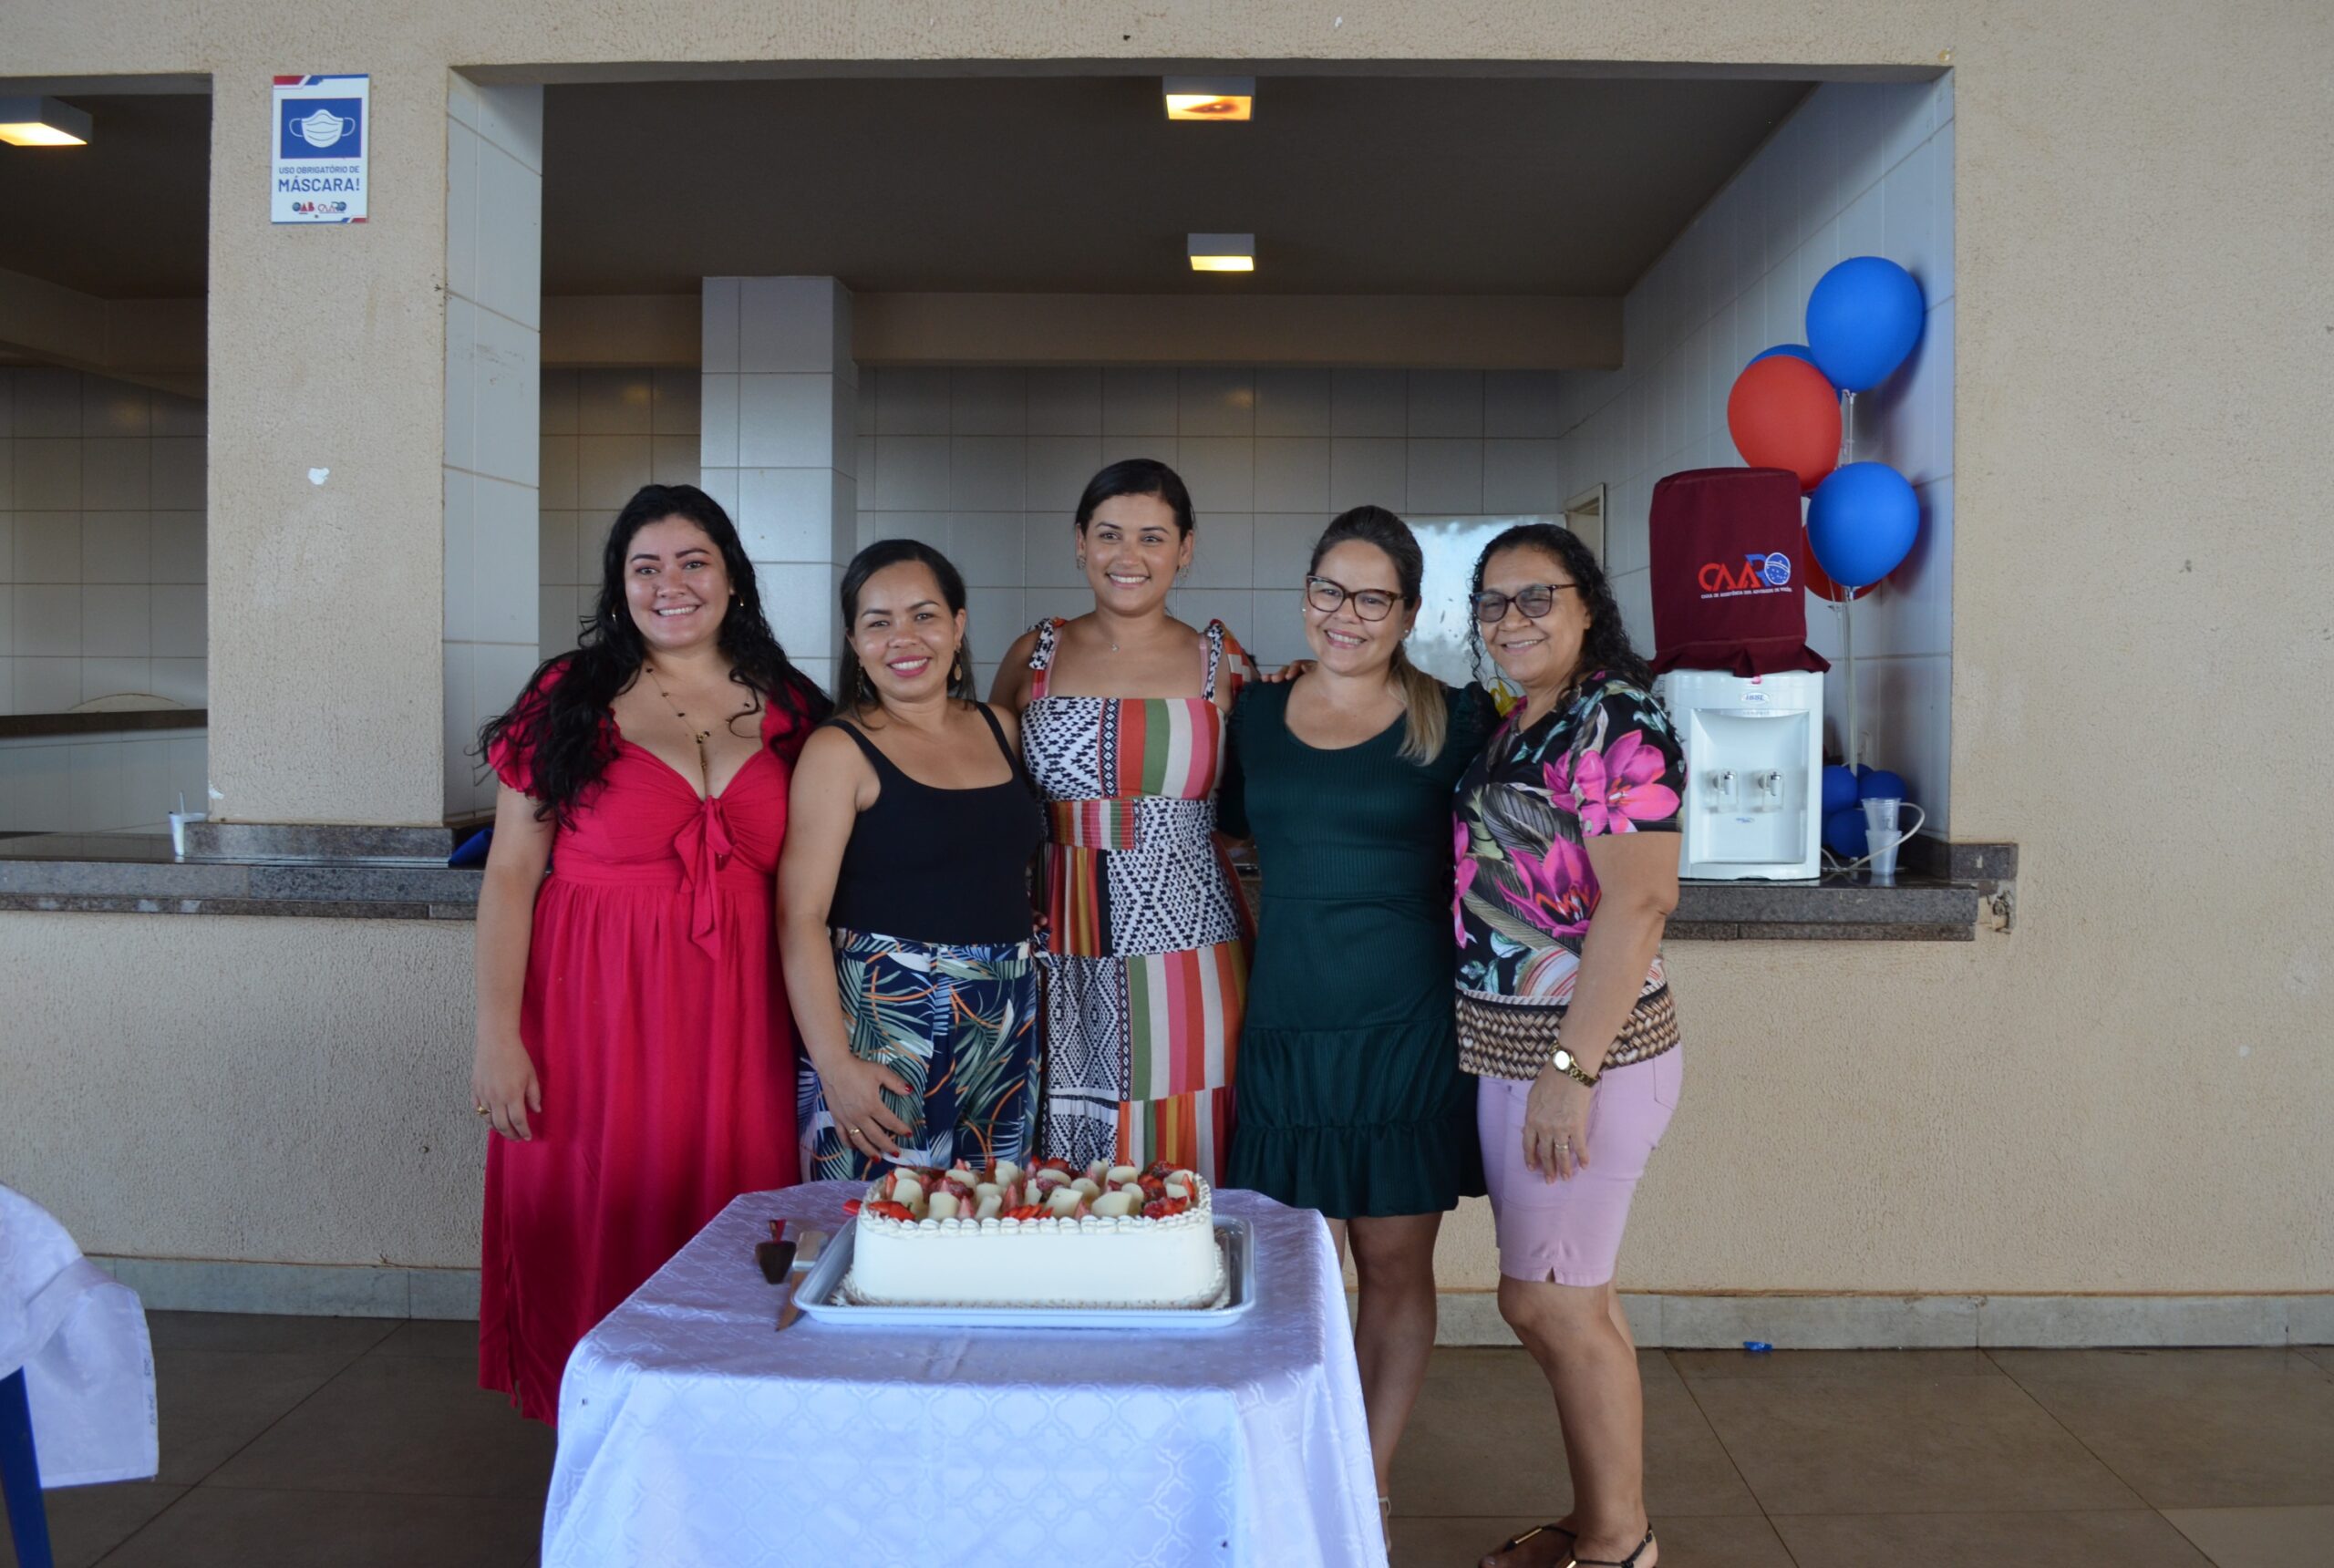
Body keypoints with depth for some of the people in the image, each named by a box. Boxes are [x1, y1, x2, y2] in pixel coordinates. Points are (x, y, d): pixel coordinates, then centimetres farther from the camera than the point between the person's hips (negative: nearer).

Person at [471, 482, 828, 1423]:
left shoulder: (789, 711, 8)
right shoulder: (569, 700, 2)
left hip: (740, 1025, 2)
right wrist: (497, 1034, -7)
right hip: (595, 1020, -2)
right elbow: (511, 874, 1)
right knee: (599, 1247, 2)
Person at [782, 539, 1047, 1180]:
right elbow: (801, 917, -12)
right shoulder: (840, 750, -6)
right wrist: (834, 1064, -19)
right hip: (887, 1025, -5)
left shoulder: (998, 728, 9)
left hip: (1007, 1028, 5)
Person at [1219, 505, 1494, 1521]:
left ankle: (1370, 1484, 23)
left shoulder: (1455, 723, -1)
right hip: (1286, 1030, 2)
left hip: (1410, 1035, -2)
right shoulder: (1254, 718, 7)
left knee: (1395, 1264, 7)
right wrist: (1278, 942, 7)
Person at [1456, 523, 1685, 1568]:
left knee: (1546, 1300, 1)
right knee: (1569, 1299, 16)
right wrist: (1517, 1057, 12)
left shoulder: (1615, 718, -15)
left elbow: (1635, 904, -22)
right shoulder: (1516, 728, 13)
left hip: (1583, 1049, -9)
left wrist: (1572, 1068, -23)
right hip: (1506, 1048, 9)